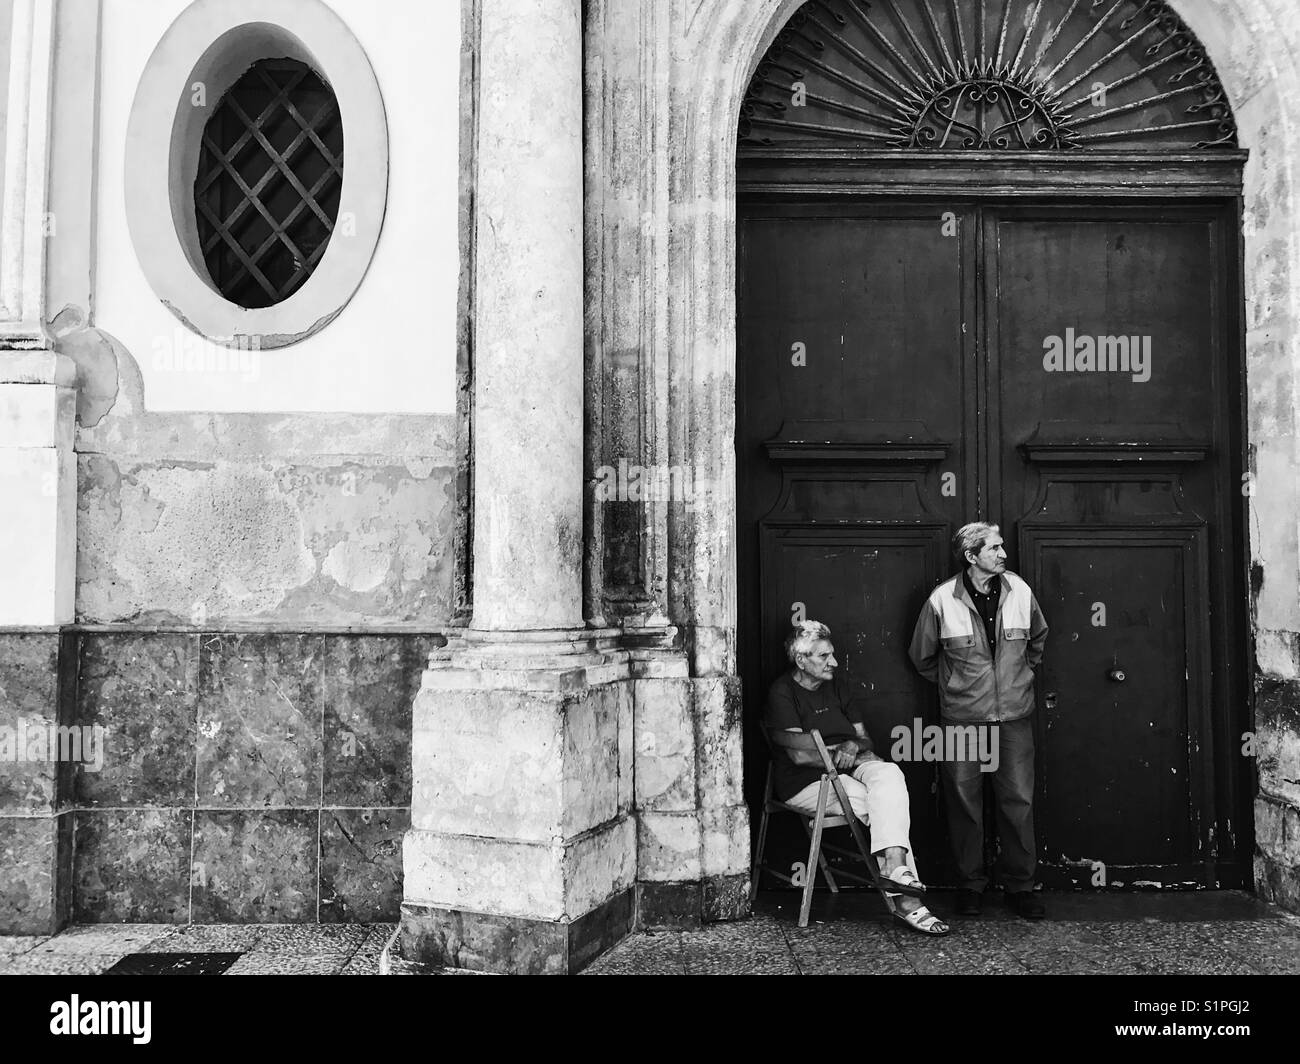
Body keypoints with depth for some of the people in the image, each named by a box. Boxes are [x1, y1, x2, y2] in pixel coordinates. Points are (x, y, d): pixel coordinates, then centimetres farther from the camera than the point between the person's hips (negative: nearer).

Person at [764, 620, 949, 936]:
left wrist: (854, 746, -9)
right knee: (887, 806, -25)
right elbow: (799, 754, -16)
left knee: (890, 773, -28)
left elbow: (864, 737, 14)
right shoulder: (782, 693, -7)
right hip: (804, 782, -6)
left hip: (847, 768, 6)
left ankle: (894, 866, -37)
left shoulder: (836, 683, 14)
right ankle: (905, 900, -24)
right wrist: (839, 755, -12)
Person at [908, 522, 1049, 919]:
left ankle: (1020, 885, 17)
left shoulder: (1019, 591, -1)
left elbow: (1038, 637, 20)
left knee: (1018, 801, 4)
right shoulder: (942, 600, -9)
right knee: (964, 802, 5)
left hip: (1014, 715, 2)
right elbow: (921, 655, 7)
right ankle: (971, 883, 19)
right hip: (962, 717, -2)